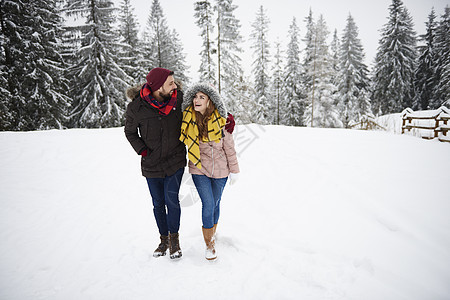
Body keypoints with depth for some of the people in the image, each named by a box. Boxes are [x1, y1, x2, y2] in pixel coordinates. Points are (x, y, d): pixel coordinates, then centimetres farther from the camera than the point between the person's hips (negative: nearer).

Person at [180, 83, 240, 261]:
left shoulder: (220, 121, -12)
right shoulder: (187, 119, -9)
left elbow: (229, 146, -3)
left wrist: (234, 170, 1)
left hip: (219, 169, 0)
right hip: (199, 168, 0)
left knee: (215, 203, 14)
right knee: (208, 204, -7)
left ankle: (213, 232, 42)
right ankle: (209, 245, 10)